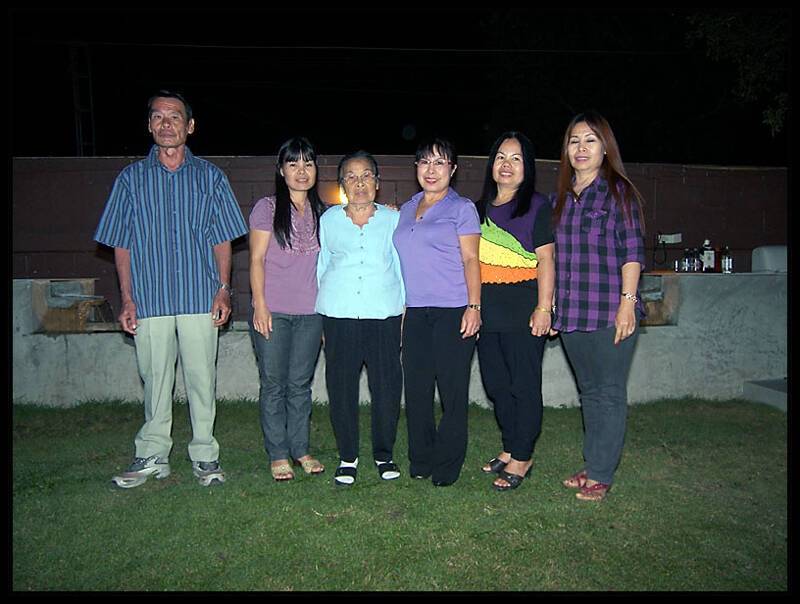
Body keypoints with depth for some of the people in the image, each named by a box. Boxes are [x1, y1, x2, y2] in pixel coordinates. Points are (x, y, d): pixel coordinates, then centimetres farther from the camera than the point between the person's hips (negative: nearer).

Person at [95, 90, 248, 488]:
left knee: (202, 378, 3)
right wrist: (127, 299, 1)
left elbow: (222, 239, 9)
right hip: (149, 298, 1)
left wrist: (224, 288, -3)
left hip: (200, 296, 0)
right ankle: (152, 455, 22)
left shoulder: (209, 176, 9)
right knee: (155, 378, 7)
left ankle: (204, 456, 16)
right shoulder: (131, 178, 10)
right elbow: (121, 244, 9)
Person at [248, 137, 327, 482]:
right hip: (273, 311, -3)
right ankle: (278, 455, 14)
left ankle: (300, 449, 21)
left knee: (301, 384, 9)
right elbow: (257, 260, -2)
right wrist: (260, 305, -10)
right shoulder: (267, 208, 1)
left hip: (310, 313, 3)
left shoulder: (322, 213, 13)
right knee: (273, 384, 3)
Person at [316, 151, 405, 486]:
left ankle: (384, 453, 19)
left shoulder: (393, 219, 10)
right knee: (341, 386, 3)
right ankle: (347, 457, 19)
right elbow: (321, 266, 15)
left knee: (387, 385, 0)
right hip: (339, 313, 1)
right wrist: (320, 319, 12)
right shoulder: (329, 220, 11)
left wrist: (406, 310, 7)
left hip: (385, 314, 0)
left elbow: (401, 266, 12)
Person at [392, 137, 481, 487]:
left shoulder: (461, 208, 3)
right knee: (416, 388, 6)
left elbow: (470, 260, -4)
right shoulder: (406, 210, 19)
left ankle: (447, 466, 13)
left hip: (453, 310, -5)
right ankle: (421, 461, 20)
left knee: (452, 389, -1)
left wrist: (473, 307, -13)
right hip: (415, 311, 5)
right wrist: (399, 307, 17)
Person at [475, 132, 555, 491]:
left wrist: (543, 307, -14)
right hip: (487, 312, 6)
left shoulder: (537, 206, -1)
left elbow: (546, 260, -6)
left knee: (524, 386, 0)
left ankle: (522, 458, 12)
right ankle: (510, 449, 26)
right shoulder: (480, 208, 15)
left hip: (523, 311, -6)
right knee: (496, 384, 12)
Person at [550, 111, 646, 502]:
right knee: (589, 392, 14)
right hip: (570, 314, 6)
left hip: (610, 312, -6)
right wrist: (549, 305, 14)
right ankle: (592, 466, 25)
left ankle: (600, 474, 11)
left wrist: (627, 302, -14)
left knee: (609, 394, 2)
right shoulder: (561, 196, 14)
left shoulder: (619, 191, -2)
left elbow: (632, 251, -6)